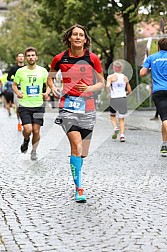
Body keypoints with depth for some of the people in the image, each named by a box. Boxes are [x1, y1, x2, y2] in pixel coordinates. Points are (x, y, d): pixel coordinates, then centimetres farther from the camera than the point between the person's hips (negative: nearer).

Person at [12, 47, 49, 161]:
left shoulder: (43, 71, 2)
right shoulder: (20, 71, 0)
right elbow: (14, 84, 12)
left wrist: (46, 93, -8)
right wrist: (17, 92, -8)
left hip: (38, 105, 1)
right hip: (24, 105, -1)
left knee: (36, 131, 2)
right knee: (28, 129, -14)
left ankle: (34, 151, 25)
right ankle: (26, 140, 22)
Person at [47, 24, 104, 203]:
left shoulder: (93, 58, 1)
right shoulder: (60, 58, 2)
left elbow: (101, 83, 9)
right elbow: (50, 77, 19)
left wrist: (89, 88, -11)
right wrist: (53, 89, -1)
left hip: (87, 108, 2)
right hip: (67, 106, -2)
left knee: (82, 152, 7)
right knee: (77, 144, -21)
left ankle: (76, 179, 35)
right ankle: (79, 188, -16)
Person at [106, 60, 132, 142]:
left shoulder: (110, 77, -4)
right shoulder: (125, 77, 7)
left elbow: (107, 86, -20)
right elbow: (129, 90, 9)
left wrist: (109, 93, -3)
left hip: (114, 99, -2)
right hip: (123, 99, 2)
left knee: (112, 115, 20)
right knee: (121, 118, 8)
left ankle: (115, 127, -4)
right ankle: (122, 135, -3)